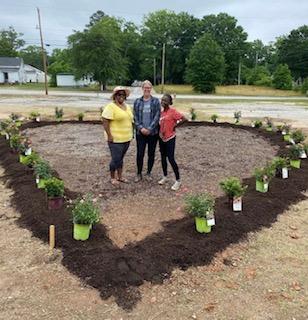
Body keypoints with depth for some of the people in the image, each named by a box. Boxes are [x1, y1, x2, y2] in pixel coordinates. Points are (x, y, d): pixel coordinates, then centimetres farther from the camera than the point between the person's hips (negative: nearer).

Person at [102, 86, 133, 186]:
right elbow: (105, 122, -17)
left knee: (120, 158, 17)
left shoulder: (127, 106, 12)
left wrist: (130, 133, 14)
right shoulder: (110, 107, -13)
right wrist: (109, 135, -20)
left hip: (126, 138, 7)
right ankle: (112, 177, 17)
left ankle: (120, 176, 29)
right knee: (116, 159, -1)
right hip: (115, 139, -7)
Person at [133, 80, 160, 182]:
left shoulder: (156, 101, 1)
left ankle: (148, 173, 25)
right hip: (140, 132, 1)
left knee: (151, 154, 9)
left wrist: (149, 129, -14)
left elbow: (157, 116, -6)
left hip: (153, 132, 0)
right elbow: (135, 117, 1)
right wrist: (141, 128, -13)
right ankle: (139, 174, 18)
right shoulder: (137, 101, 5)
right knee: (140, 154, 1)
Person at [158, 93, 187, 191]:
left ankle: (178, 181, 3)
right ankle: (165, 177, 30)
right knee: (163, 157, 14)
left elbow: (184, 119, -20)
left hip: (170, 138, -7)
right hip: (161, 138, 7)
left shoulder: (173, 111, -14)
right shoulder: (161, 112, 7)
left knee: (171, 159, -8)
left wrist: (175, 125, -14)